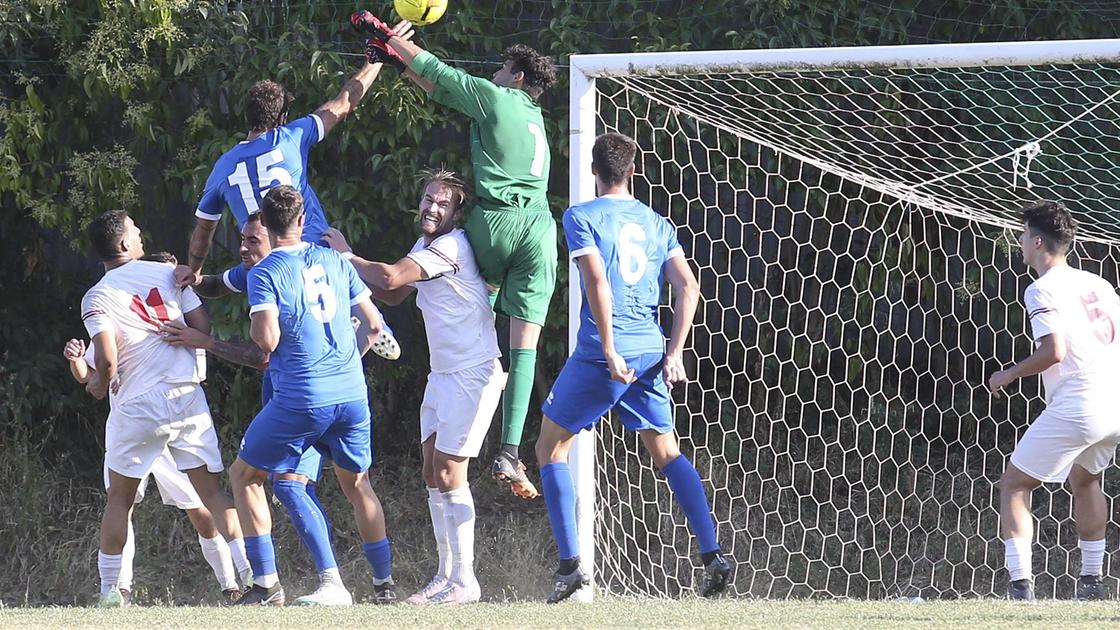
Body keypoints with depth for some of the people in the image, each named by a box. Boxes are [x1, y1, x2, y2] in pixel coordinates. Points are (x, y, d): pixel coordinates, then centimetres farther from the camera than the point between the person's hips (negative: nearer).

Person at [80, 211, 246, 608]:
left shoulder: (97, 298, -5)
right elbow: (203, 329, 1)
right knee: (213, 491, 6)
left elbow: (107, 358, -16)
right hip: (187, 396, 2)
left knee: (120, 499, 12)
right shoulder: (168, 274, 4)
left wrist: (100, 382, 6)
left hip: (137, 407, -2)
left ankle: (109, 589, 11)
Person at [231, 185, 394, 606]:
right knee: (356, 484, 23)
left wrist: (256, 330, 7)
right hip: (352, 393, 5)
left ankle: (266, 583, 5)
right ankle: (384, 583, 21)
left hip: (300, 399, -5)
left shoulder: (265, 273, -7)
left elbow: (268, 339, -17)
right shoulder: (335, 261, 8)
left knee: (245, 475, 13)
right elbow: (372, 324, 10)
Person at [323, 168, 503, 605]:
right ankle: (446, 576, 12)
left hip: (473, 373, -10)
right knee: (433, 475, 8)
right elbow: (391, 294, 20)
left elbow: (390, 278, -26)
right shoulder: (424, 246, 13)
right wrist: (355, 266, 4)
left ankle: (464, 581, -7)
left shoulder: (450, 246, -18)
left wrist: (347, 256, -11)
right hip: (443, 373, 10)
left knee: (449, 474, -10)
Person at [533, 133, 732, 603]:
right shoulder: (657, 224, 12)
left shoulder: (581, 218, -4)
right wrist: (674, 353, 6)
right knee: (666, 452, 16)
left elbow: (597, 281, -16)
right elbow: (688, 289, 5)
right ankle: (712, 555, 2)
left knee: (551, 447, 9)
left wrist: (610, 351, -17)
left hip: (600, 355, -5)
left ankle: (570, 564, 0)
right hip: (650, 354, 5)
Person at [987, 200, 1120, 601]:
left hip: (1075, 409, -8)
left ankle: (1021, 586, -10)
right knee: (1084, 477, 31)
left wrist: (1009, 375, -3)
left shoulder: (1042, 290, -6)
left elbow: (1053, 351, -17)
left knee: (1014, 483, 3)